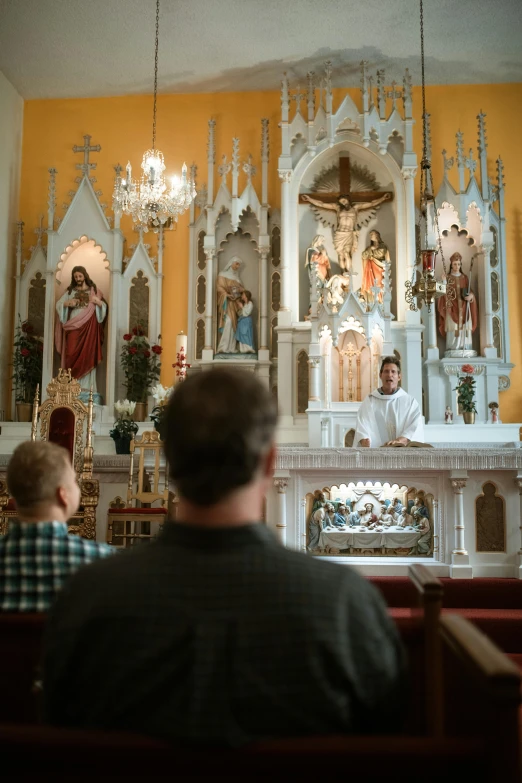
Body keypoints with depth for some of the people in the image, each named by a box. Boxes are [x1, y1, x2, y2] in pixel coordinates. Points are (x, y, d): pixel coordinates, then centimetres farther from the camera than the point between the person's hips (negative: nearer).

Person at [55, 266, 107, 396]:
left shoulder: (94, 290, 9)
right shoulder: (70, 291, 13)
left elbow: (104, 306, 3)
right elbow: (58, 305, 6)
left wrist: (98, 302, -17)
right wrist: (67, 303, -13)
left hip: (89, 328, -1)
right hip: (73, 327, 1)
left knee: (87, 354, -6)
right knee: (72, 354, -6)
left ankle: (87, 386, -6)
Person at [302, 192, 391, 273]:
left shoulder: (355, 207, 9)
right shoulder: (338, 208, 9)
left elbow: (372, 204, 9)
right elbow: (321, 204, 6)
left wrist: (383, 198, 3)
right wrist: (309, 199, 1)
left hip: (350, 235, -2)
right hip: (339, 235, 2)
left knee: (347, 253, -17)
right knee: (341, 255, -2)